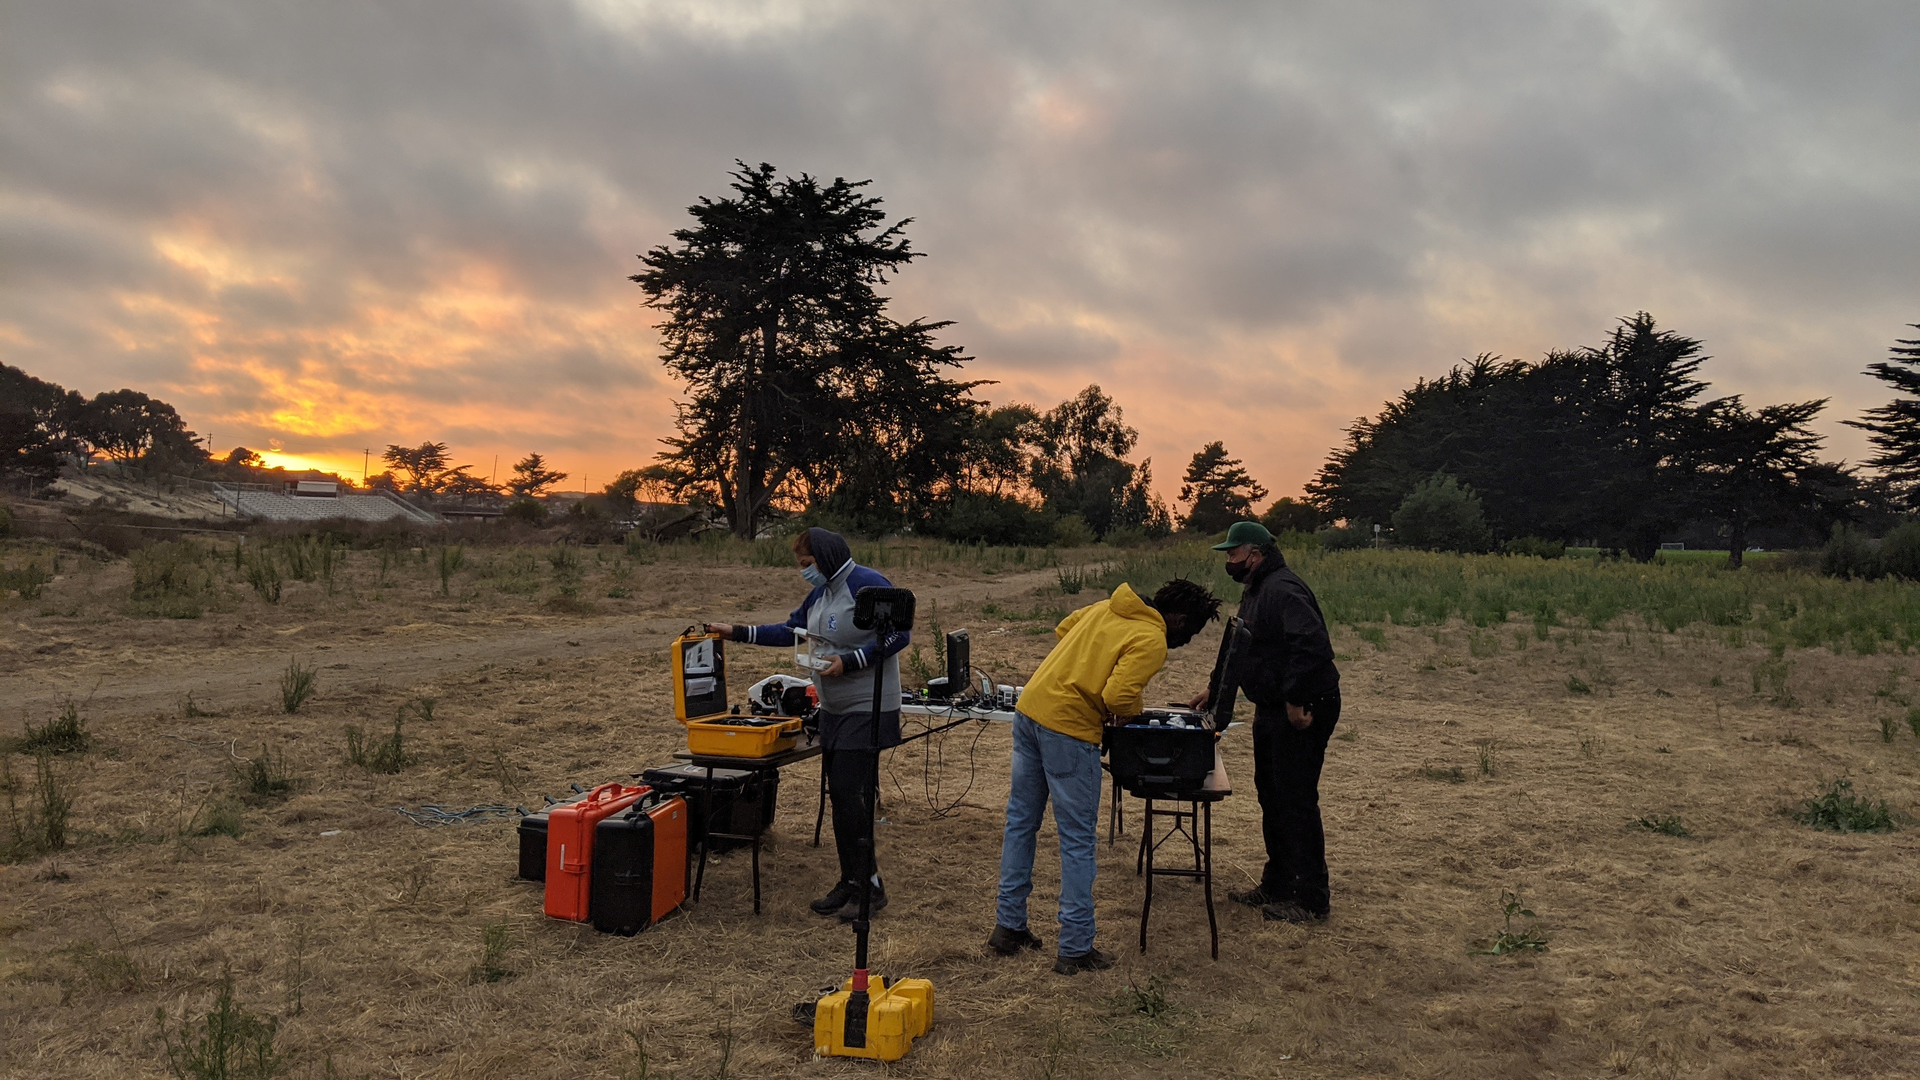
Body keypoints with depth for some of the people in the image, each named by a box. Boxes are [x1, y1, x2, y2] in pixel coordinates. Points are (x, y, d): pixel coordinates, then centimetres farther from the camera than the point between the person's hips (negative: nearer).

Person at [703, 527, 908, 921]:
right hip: (833, 710, 9)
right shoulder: (819, 593, 13)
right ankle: (849, 882, 19)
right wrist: (737, 633, 20)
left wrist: (848, 662, -20)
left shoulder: (868, 585, -15)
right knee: (839, 796, 10)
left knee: (852, 795, -11)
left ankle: (870, 885, 0)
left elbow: (899, 634, -19)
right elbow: (791, 630, 24)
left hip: (867, 710, -9)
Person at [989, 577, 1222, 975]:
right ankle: (1075, 948, 10)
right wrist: (1137, 708, 2)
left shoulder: (1107, 607, 12)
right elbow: (1117, 697, -20)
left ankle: (1008, 927, 26)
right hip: (1068, 729, -8)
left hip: (1029, 707, 9)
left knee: (1020, 821, 16)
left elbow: (1063, 629, 25)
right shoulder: (1152, 642, -11)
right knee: (1078, 841, 3)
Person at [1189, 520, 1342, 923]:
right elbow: (1239, 647, 28)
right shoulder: (1255, 592, 16)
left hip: (1303, 712, -11)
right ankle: (1277, 885, 30)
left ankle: (1311, 900, 5)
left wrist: (1296, 701, -30)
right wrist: (1214, 687, 26)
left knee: (1296, 801, -5)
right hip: (1272, 710, 11)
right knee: (1271, 796, 17)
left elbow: (1312, 645, -32)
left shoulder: (1283, 589, -20)